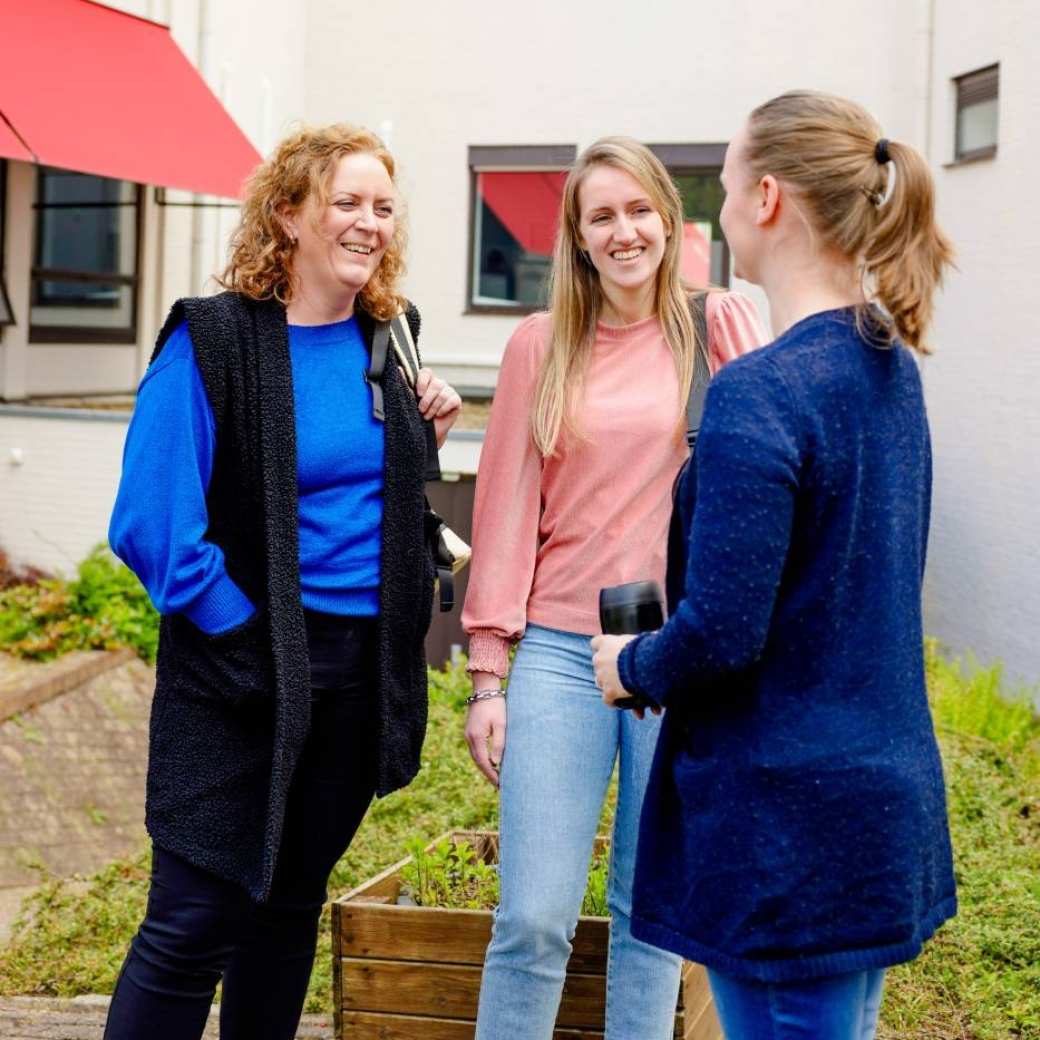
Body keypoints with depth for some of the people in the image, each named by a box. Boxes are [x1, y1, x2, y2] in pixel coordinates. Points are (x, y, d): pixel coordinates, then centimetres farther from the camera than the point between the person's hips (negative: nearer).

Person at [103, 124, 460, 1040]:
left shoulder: (386, 341, 7)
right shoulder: (212, 340, -12)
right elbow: (150, 522, -17)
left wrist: (425, 435, 1)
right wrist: (243, 628, -14)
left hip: (362, 659, 6)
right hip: (248, 670, -6)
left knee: (292, 904, 16)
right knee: (194, 920, -4)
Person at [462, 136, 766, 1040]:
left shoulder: (719, 330, 4)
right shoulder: (541, 345, 6)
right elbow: (507, 507, 5)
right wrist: (488, 675, 3)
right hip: (561, 650, 0)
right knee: (534, 917, -4)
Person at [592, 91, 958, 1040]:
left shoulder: (760, 394, -20)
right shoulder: (892, 371, 8)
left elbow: (722, 635, -23)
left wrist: (634, 666, -2)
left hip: (787, 817, -9)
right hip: (890, 794, 9)